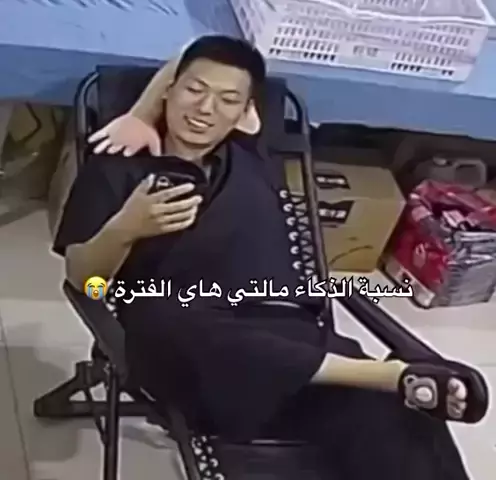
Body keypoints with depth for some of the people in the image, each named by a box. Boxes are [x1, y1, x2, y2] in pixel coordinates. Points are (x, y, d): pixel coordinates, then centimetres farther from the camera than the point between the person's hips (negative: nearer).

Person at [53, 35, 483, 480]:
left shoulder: (253, 162, 24)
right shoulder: (119, 167, 14)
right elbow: (82, 276, 7)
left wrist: (139, 117, 26)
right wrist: (126, 229, -14)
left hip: (291, 332, 3)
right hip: (187, 344, -2)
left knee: (404, 431, -27)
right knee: (163, 324, -41)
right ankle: (388, 375, -35)